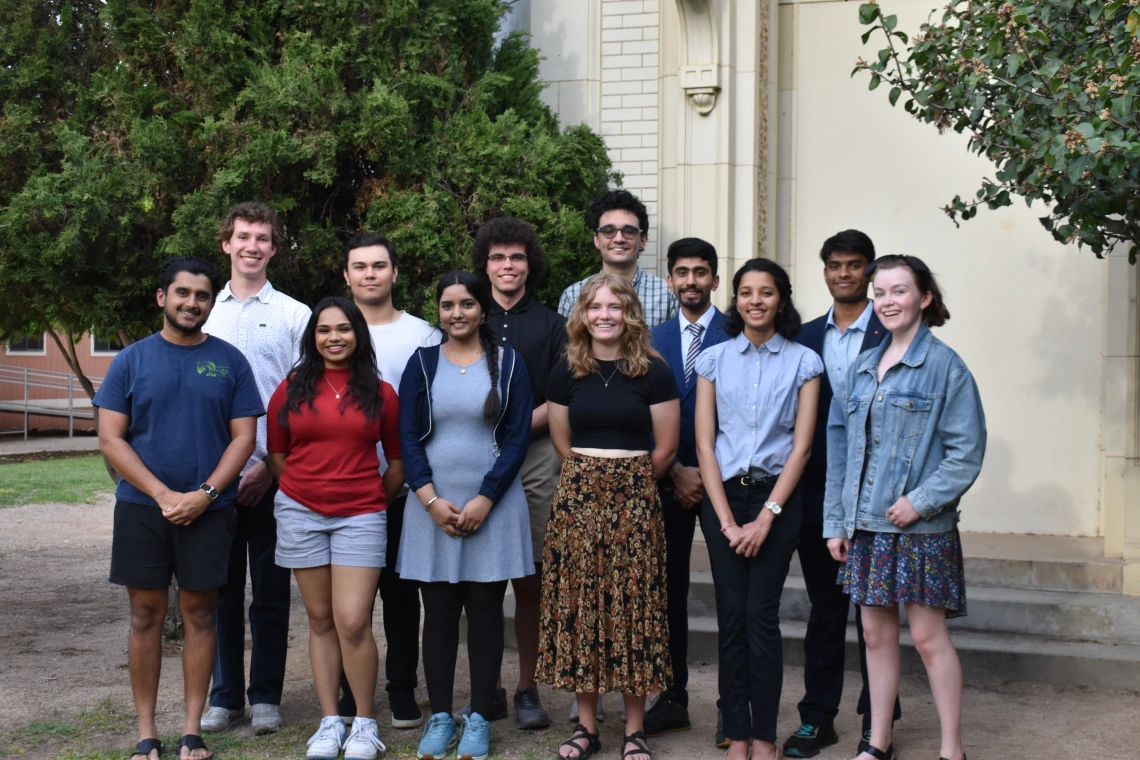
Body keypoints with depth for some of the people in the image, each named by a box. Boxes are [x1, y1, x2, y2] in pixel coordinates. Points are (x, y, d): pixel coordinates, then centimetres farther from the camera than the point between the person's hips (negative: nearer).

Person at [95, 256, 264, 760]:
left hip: (208, 508, 0)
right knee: (146, 614, 5)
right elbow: (111, 440, -1)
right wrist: (163, 495, -11)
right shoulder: (131, 360, 4)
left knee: (199, 613, 4)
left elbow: (244, 436, 1)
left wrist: (204, 495, -12)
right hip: (141, 507, 0)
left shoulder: (229, 361, 4)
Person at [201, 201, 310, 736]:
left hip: (273, 475, -2)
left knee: (270, 589, 4)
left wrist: (272, 463, -8)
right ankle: (224, 696, 17)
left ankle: (266, 696, 13)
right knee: (221, 586, 7)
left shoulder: (294, 315, 4)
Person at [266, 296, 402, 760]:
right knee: (321, 621, 8)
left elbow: (397, 462, 10)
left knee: (352, 622, -9)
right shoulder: (291, 390, 4)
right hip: (300, 513, 2)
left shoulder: (380, 393, 3)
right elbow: (277, 456, 11)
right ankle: (330, 722, 16)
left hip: (360, 516, -2)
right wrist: (306, 489, 9)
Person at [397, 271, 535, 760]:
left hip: (492, 504, -1)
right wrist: (432, 500, -10)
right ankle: (440, 717, 14)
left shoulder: (508, 363, 2)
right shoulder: (422, 364, 6)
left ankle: (479, 719, 12)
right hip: (432, 504, 1)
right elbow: (408, 438, 2)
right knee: (438, 611, 5)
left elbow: (517, 437, -2)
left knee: (485, 609, 3)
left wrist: (485, 500, -11)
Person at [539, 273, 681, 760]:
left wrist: (627, 481, 7)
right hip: (577, 497, 2)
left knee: (633, 606, 0)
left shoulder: (653, 372, -2)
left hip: (634, 499, -2)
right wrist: (592, 478, 8)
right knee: (578, 605, 3)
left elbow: (665, 449, 1)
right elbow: (562, 442, 12)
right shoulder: (567, 372, 5)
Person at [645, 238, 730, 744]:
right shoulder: (654, 339, 10)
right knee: (668, 589, 7)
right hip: (668, 479, 4)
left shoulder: (737, 334, -3)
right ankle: (673, 698, 18)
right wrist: (675, 471, -4)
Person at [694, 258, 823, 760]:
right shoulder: (714, 360, 5)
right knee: (731, 618, 1)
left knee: (761, 616, -5)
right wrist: (727, 520, -5)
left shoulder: (803, 362, 2)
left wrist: (765, 518, -9)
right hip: (722, 496, 1)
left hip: (777, 496, -1)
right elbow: (704, 443, 3)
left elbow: (801, 447, -2)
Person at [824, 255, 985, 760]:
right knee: (876, 633, 12)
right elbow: (840, 448, 12)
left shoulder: (944, 366, -6)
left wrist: (920, 501, -17)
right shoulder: (862, 369, 11)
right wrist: (835, 521, 8)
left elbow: (967, 451, -9)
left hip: (921, 527, -5)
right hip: (865, 524, 6)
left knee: (928, 637, -1)